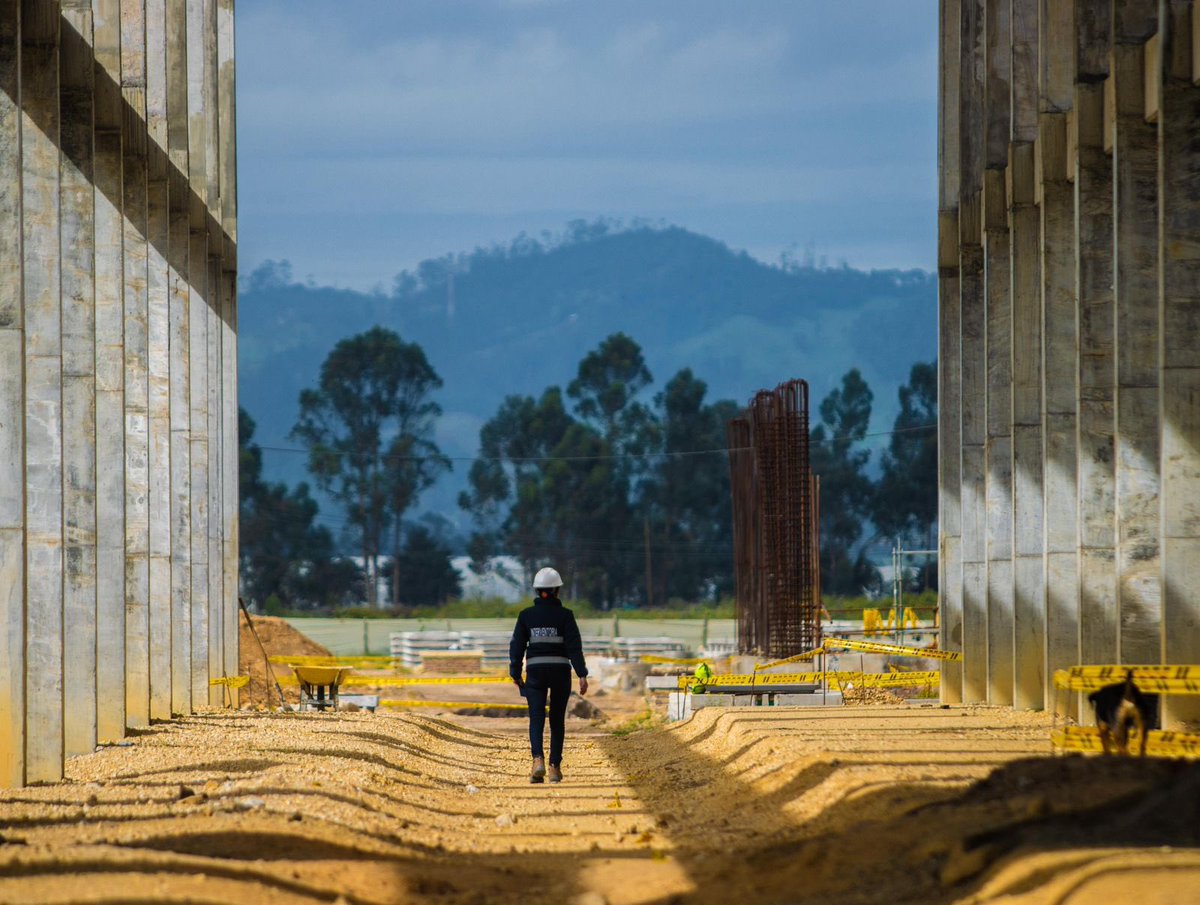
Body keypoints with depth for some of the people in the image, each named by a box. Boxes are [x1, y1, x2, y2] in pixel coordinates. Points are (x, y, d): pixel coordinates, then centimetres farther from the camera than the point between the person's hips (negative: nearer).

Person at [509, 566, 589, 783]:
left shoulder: (526, 615, 0)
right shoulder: (564, 615, -5)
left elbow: (517, 646, 1)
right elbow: (574, 646, -10)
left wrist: (515, 674, 10)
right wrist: (582, 675, -11)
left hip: (535, 670, 0)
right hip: (560, 670, 0)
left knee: (536, 718, -2)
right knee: (557, 720, 12)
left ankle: (538, 760, -26)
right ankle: (555, 767, 12)